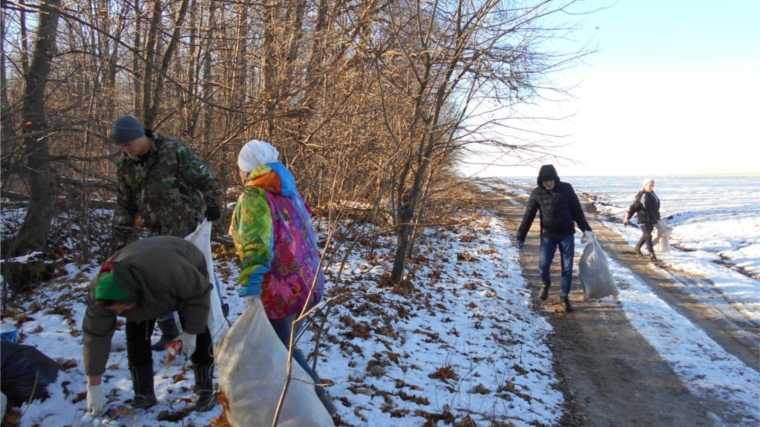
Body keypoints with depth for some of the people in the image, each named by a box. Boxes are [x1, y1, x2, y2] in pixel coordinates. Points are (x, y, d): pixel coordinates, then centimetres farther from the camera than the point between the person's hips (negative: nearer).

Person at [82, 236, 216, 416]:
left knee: (198, 329, -14)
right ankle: (144, 394, 0)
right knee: (136, 332, -11)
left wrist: (191, 331, -25)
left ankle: (205, 389, -2)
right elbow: (95, 335, -23)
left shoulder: (167, 272, -49)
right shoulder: (100, 291, -33)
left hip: (190, 268, -3)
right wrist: (93, 385, -18)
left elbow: (200, 292, -31)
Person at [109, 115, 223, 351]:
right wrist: (121, 240, 7)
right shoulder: (126, 166, 2)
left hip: (190, 230, -5)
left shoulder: (174, 151, -16)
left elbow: (206, 179, -13)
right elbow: (125, 206, 10)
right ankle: (169, 332, 25)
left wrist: (213, 206, -23)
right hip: (157, 235, 5)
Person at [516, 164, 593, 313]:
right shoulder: (536, 193, -5)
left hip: (567, 235, 0)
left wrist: (586, 228, 1)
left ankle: (564, 297, 17)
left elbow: (577, 210, 1)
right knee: (543, 265, -3)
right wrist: (520, 236, -2)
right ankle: (546, 284, 30)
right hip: (548, 235, 0)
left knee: (567, 268, 2)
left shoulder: (566, 188, -7)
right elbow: (528, 216, -1)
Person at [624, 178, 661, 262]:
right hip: (643, 219, -8)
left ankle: (637, 248, 39)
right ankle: (652, 255, -12)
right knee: (648, 236, -13)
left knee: (645, 235, 19)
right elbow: (633, 207, -12)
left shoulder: (652, 194, 9)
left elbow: (656, 207, 19)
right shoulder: (640, 196, -13)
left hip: (652, 219, 8)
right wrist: (627, 218, -12)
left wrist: (657, 217, 20)